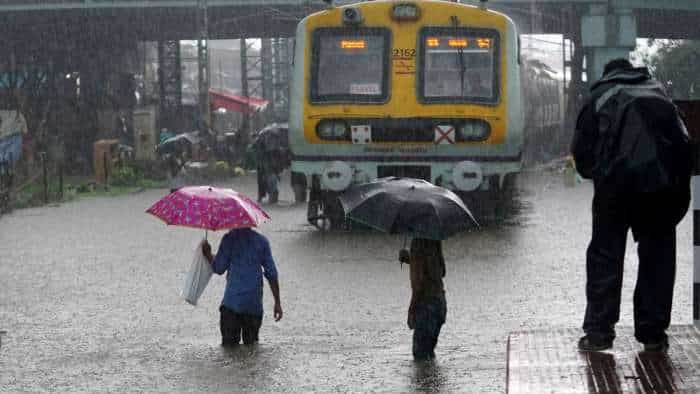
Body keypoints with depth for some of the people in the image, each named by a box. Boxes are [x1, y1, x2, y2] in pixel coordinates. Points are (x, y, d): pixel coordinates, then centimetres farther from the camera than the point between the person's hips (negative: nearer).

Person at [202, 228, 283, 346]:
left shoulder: (229, 239, -3)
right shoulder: (262, 240, 6)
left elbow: (218, 268, -1)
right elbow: (272, 274, 5)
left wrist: (208, 254, 18)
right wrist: (277, 302, 10)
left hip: (232, 300, -2)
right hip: (254, 303, 3)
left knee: (229, 343, 1)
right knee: (251, 343, 10)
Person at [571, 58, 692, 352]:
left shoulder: (600, 97, 18)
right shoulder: (658, 94, 25)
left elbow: (582, 151, 12)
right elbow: (682, 140, 17)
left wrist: (598, 176, 27)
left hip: (618, 179, -2)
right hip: (666, 181, 2)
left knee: (605, 253, 7)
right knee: (658, 255, 11)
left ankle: (599, 332, 5)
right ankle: (653, 334, 12)